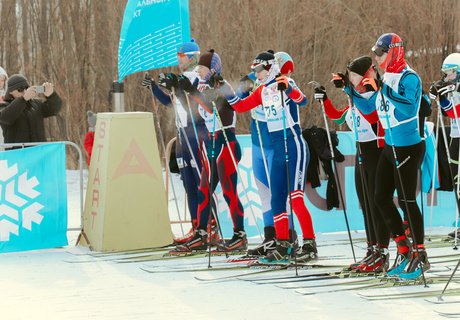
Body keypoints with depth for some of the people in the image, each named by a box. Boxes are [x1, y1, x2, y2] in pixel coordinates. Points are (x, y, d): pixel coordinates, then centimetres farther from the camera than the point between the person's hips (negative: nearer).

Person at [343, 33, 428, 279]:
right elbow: (368, 108, 20)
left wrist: (384, 90, -31)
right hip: (389, 146, 9)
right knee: (381, 198, 9)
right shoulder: (386, 79, 10)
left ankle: (420, 256, 4)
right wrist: (350, 90, 11)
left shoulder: (409, 78, -14)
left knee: (406, 201, -6)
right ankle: (403, 250, 19)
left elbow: (409, 109, -29)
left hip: (409, 146, -9)